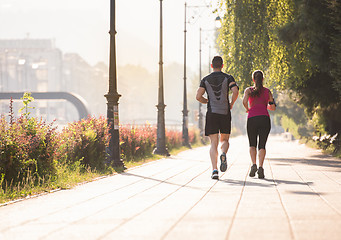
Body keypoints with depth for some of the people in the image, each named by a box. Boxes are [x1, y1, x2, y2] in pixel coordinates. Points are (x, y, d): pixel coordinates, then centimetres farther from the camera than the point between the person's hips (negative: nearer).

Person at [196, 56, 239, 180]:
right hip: (225, 113, 0)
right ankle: (223, 154, -19)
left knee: (213, 144, 1)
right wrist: (231, 104, 4)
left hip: (211, 113, 0)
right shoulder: (228, 78, 3)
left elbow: (198, 96, -3)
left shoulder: (205, 80, 6)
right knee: (224, 140, 15)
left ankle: (214, 170, -14)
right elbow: (235, 91, -13)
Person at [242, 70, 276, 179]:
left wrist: (247, 109, 6)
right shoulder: (267, 91, 12)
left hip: (252, 118, 0)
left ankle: (254, 164, -6)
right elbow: (273, 107, 11)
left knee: (252, 144, 15)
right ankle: (261, 167, -18)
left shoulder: (249, 90, 7)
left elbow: (244, 101, -13)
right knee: (262, 145, 1)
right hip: (264, 119, 0)